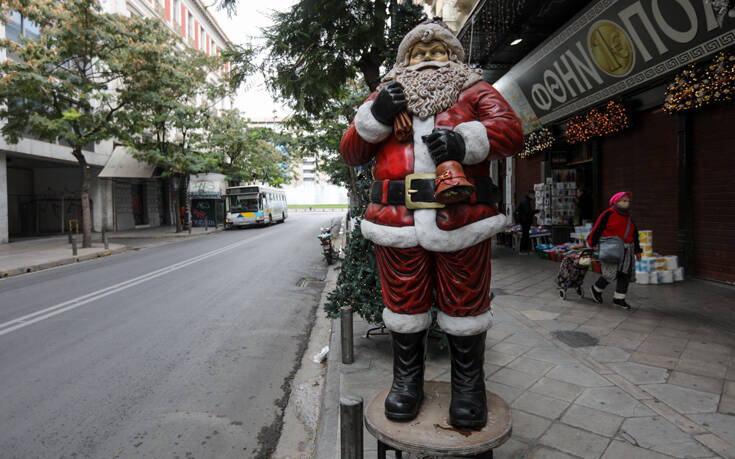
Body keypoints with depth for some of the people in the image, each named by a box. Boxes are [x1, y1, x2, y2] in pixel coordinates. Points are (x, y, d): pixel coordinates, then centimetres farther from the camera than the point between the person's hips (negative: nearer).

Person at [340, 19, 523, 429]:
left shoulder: (473, 91, 17)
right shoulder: (385, 95, 21)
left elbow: (511, 130, 1)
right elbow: (350, 152, 13)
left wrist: (465, 139, -19)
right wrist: (375, 116, -5)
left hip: (462, 220, -1)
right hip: (398, 222, 2)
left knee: (464, 304, 6)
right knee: (404, 303, 9)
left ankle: (469, 385, 27)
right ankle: (407, 379, 29)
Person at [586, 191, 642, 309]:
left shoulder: (629, 218, 18)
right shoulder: (608, 214, -6)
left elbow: (634, 235, 23)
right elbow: (597, 229, -6)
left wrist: (637, 250, 20)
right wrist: (593, 243, -8)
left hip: (625, 250, 8)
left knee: (625, 274, 3)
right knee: (612, 273, -14)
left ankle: (619, 298, 13)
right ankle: (596, 289, 10)